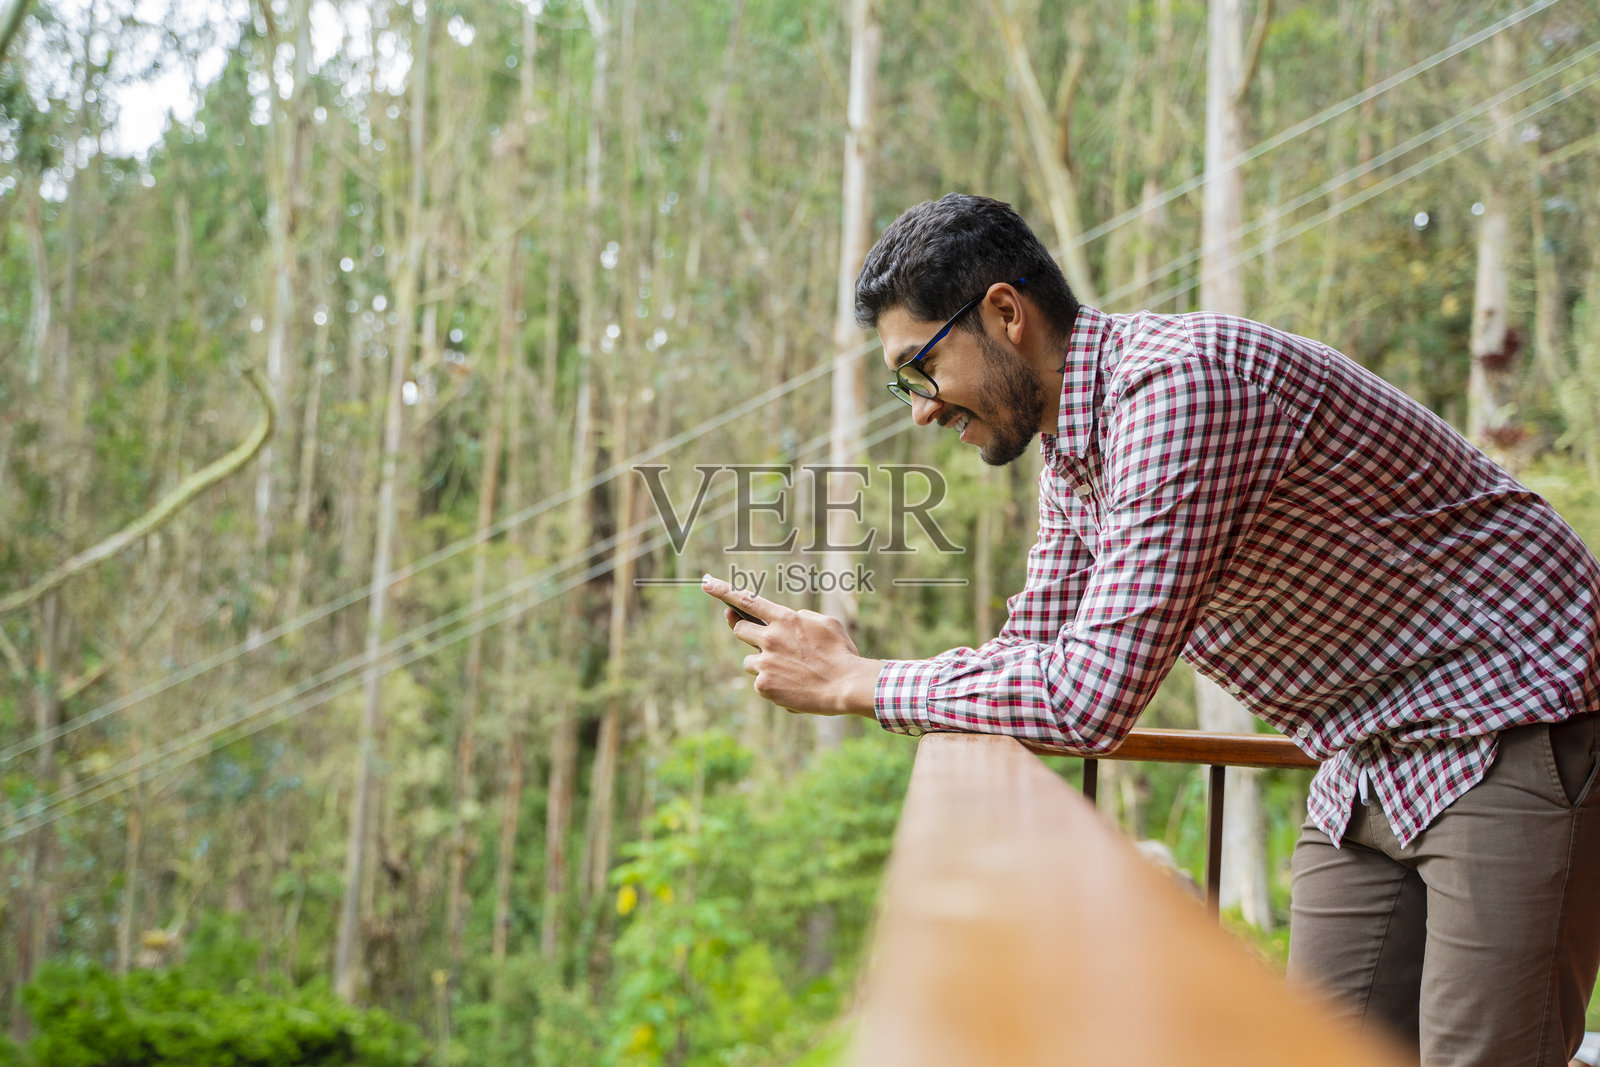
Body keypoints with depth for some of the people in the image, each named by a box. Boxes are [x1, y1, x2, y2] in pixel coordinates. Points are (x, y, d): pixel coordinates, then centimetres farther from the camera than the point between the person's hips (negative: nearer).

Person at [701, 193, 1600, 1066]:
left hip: (1506, 731, -9)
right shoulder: (1073, 450, 6)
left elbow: (1090, 698, -31)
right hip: (1369, 765, 9)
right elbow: (1038, 653, 15)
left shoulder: (1180, 377, -26)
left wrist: (855, 682, -19)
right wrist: (824, 662, -2)